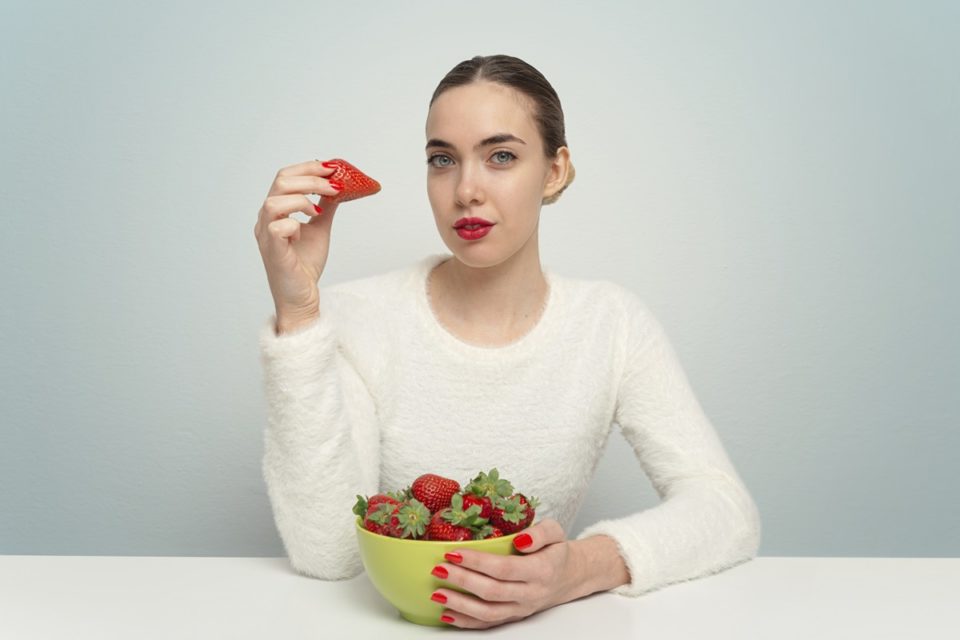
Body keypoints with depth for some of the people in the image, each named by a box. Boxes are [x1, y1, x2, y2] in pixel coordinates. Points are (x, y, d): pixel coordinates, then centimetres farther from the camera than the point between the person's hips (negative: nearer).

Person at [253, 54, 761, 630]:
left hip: (542, 623, 1)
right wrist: (296, 313, -24)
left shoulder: (612, 323, -4)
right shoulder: (357, 317, -9)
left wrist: (584, 567, -30)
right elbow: (326, 554, -19)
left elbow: (730, 511, -11)